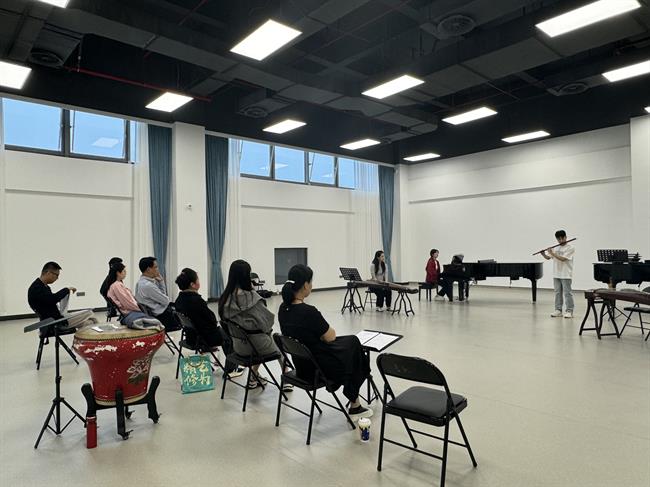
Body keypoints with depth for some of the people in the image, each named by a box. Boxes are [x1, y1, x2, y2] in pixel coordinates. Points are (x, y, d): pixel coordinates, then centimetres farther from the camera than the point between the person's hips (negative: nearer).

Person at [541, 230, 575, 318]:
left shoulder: (570, 248, -9)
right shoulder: (556, 248, 11)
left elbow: (563, 259, -19)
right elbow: (548, 258, 11)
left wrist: (552, 253, -17)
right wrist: (543, 253, -7)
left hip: (566, 275, -6)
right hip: (556, 274, 6)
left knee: (567, 293, -2)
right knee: (557, 292, 10)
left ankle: (569, 311, 4)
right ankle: (558, 310, 16)